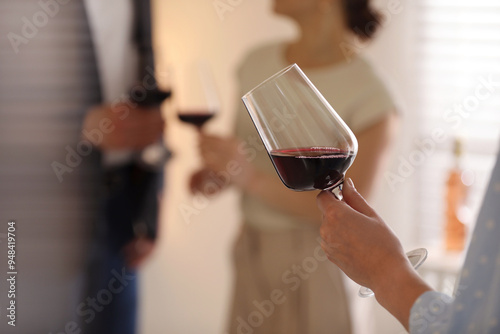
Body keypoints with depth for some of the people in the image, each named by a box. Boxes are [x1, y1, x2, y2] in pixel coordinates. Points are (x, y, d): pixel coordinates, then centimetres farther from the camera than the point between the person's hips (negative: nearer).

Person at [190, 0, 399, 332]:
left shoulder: (370, 98, -16)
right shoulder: (259, 62, 2)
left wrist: (250, 178, -25)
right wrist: (217, 174, -7)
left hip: (308, 266, -5)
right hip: (250, 252, 5)